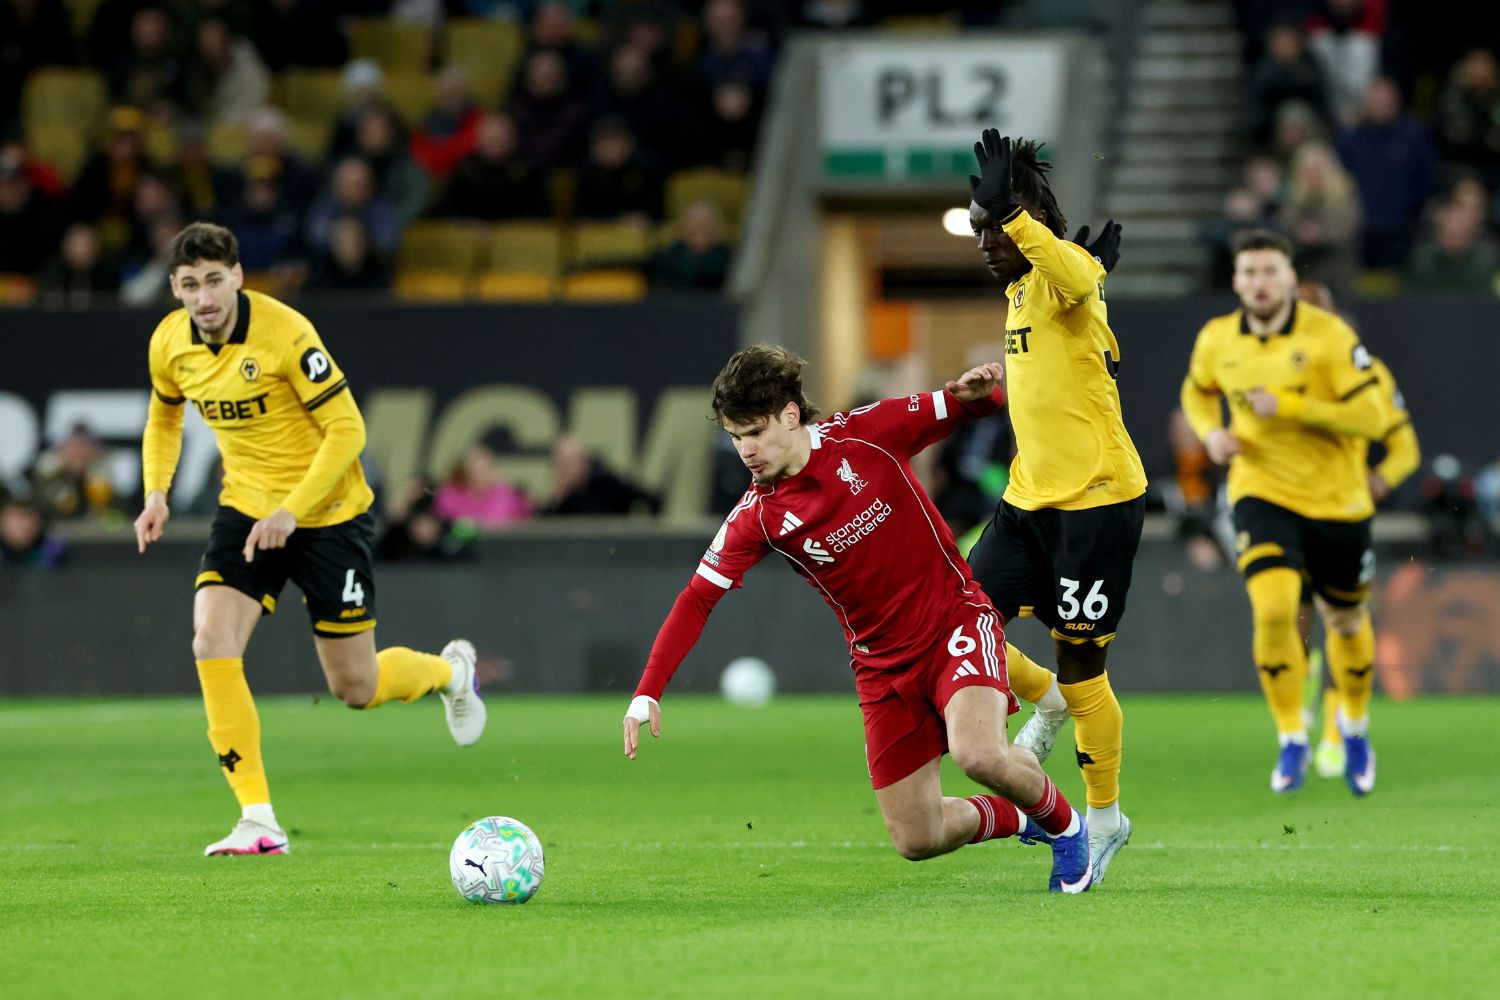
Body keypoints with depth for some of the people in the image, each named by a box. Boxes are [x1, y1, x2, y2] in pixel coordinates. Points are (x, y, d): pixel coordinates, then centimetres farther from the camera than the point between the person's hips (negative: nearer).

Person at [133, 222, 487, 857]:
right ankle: (258, 821, -15)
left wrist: (291, 510, -26)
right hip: (246, 508, 5)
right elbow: (164, 417, 18)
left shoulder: (284, 333, -22)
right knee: (212, 644, -20)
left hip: (327, 513, -5)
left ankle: (449, 671, 40)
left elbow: (347, 429, -19)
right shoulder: (170, 343, -4)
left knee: (356, 689, 4)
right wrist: (156, 493, 2)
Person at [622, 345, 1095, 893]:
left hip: (956, 619, -3)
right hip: (882, 660, 3)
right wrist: (648, 691, -17)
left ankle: (1064, 823, 3)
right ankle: (1018, 820, 29)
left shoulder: (865, 434, -12)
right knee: (917, 840, -3)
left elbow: (973, 408, -1)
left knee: (979, 754, -31)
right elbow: (697, 599, -7)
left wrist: (977, 391, -26)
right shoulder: (758, 516, -8)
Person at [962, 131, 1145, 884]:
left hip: (1096, 502, -8)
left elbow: (1073, 274, -43)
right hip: (1029, 499, 8)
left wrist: (1009, 208, -52)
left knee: (1079, 667, -1)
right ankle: (1045, 702, 27)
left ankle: (1105, 816, 17)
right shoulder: (1020, 290, 12)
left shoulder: (1067, 276, -16)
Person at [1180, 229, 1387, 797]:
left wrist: (1288, 408, -25)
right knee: (1273, 610, -22)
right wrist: (1210, 433, -2)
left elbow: (1372, 417, -18)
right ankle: (1292, 742, -8)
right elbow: (1198, 391, 21)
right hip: (1262, 494, 1)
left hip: (1336, 500, -1)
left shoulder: (1329, 336, -14)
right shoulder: (1217, 340, -2)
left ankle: (1355, 728, 42)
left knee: (1346, 623, 13)